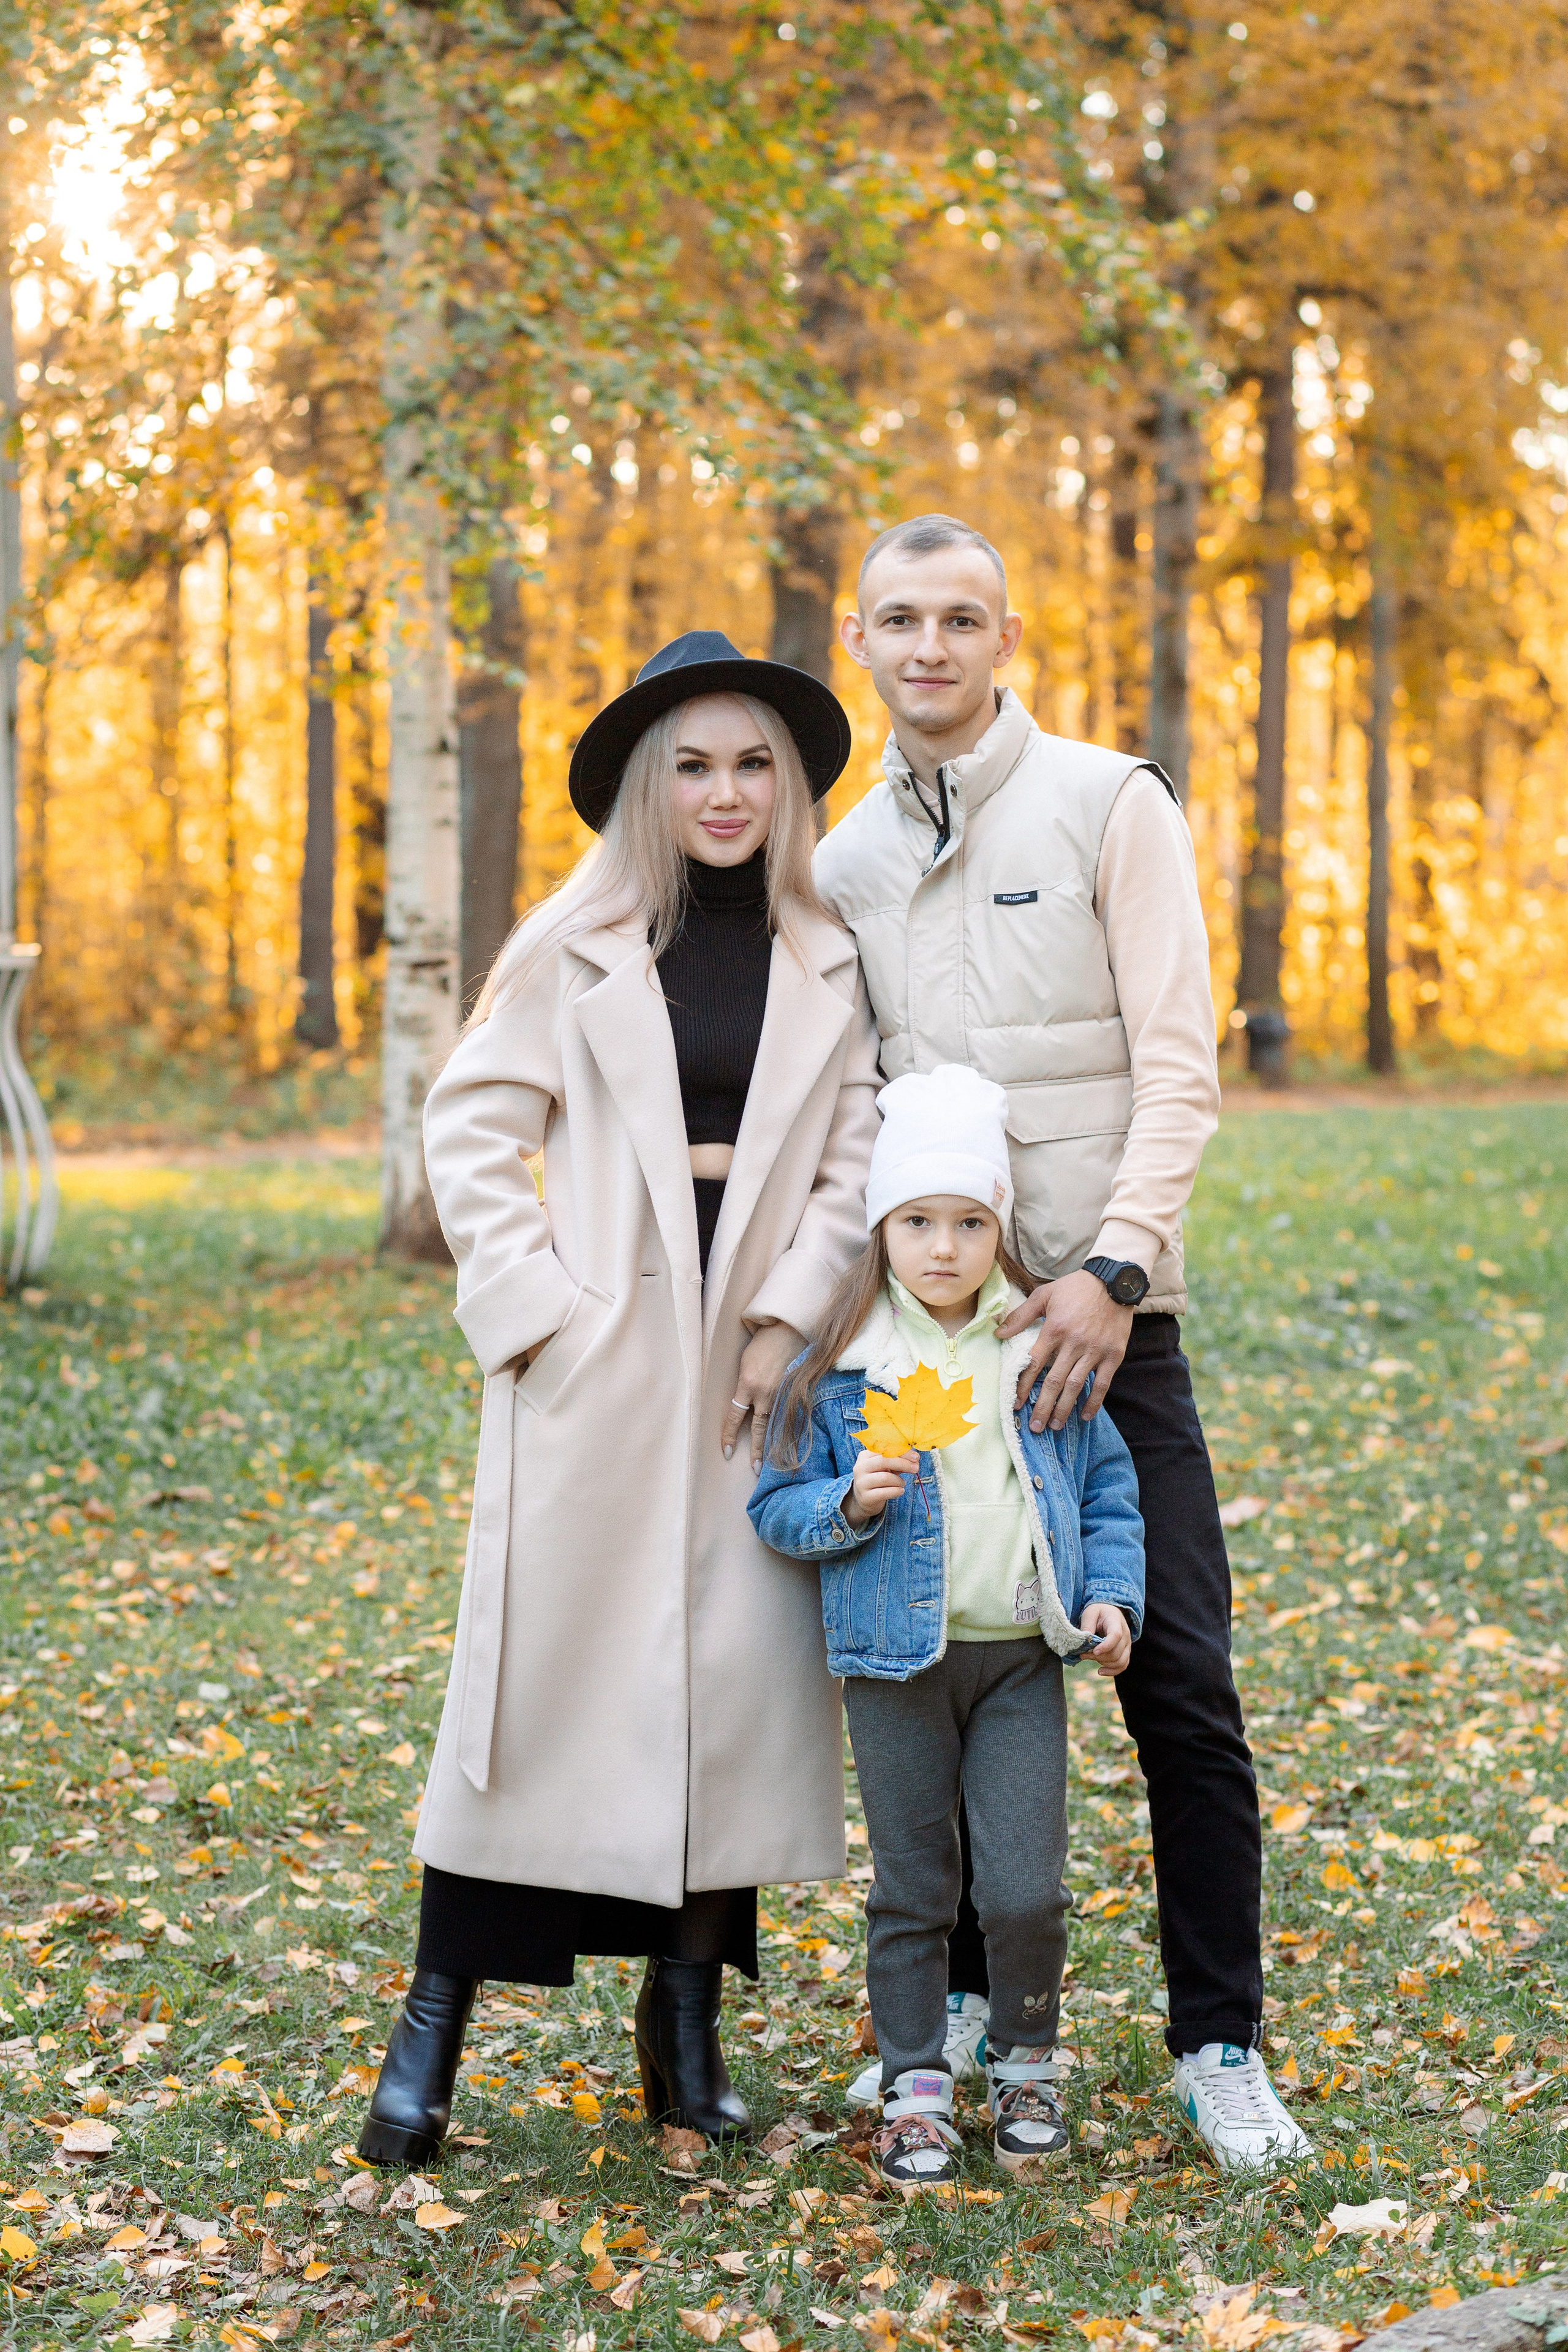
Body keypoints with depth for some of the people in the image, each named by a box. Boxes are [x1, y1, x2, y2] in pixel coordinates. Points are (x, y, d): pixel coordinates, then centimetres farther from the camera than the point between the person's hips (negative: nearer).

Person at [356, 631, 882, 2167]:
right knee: (538, 1664, -3)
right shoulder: (578, 946, 4)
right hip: (594, 1357, -2)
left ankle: (685, 2025, 15)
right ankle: (432, 2027, 7)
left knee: (738, 1675, 1)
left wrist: (789, 1317, -6)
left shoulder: (832, 964, 8)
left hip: (748, 1362, 2)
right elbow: (471, 1130, 3)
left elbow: (857, 1163, 5)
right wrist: (527, 1305, -6)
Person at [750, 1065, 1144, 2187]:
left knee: (1027, 1891, -1)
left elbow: (1108, 1485, 12)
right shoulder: (838, 1368, -2)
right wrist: (847, 1505, -17)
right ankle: (916, 2088, 22)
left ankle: (1027, 2065, 22)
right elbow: (777, 1505, 2)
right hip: (898, 1665, -1)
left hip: (1024, 1658, 1)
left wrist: (1112, 1594, -1)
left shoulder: (1045, 1357, 3)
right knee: (913, 1892, 8)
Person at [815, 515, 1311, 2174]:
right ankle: (960, 2009, 24)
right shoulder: (841, 863, 11)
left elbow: (1178, 1071, -7)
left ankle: (1221, 2047, 7)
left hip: (1101, 1315, -3)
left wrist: (1112, 1265, -18)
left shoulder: (1108, 805, -2)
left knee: (1181, 1683, -5)